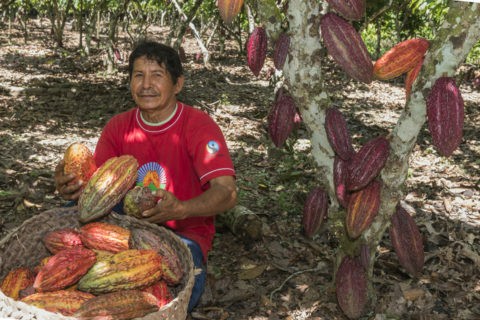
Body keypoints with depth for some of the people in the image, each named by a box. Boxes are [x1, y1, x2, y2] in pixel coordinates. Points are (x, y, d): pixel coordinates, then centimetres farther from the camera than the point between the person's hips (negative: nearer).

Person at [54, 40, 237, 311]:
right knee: (76, 210, -20)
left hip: (184, 231, -4)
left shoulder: (199, 125, -14)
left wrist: (181, 209, -45)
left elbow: (227, 193, -25)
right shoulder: (119, 126, 2)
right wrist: (72, 188, -30)